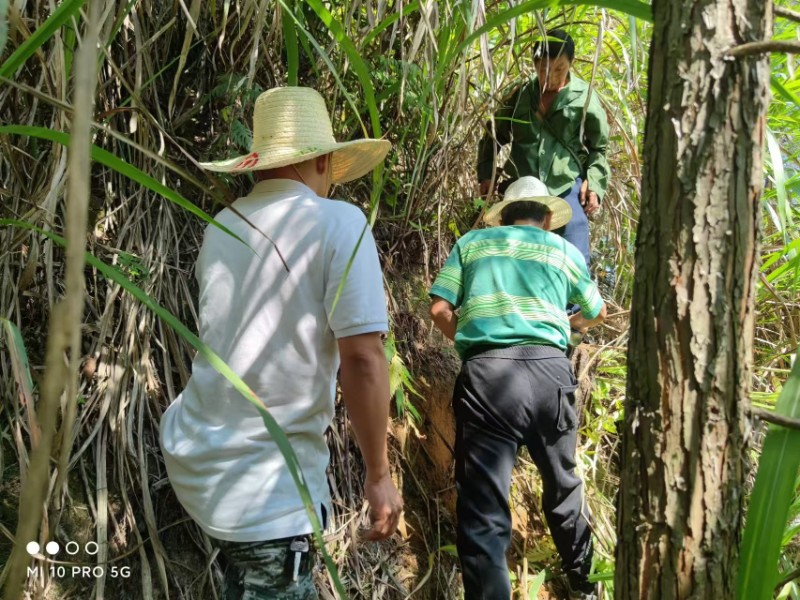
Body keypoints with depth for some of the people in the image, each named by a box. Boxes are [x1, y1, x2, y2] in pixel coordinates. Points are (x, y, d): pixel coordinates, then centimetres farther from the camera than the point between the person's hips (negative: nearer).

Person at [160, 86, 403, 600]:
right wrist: (379, 474, -8)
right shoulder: (338, 223, -12)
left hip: (194, 452, 6)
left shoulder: (222, 226, 7)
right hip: (262, 484, -6)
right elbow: (362, 358, -18)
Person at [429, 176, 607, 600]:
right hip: (548, 369, 3)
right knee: (562, 486, 25)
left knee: (482, 510, 0)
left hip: (485, 373, -2)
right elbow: (597, 313, 37)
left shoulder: (472, 242, 18)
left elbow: (439, 310, 8)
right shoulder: (565, 250, 21)